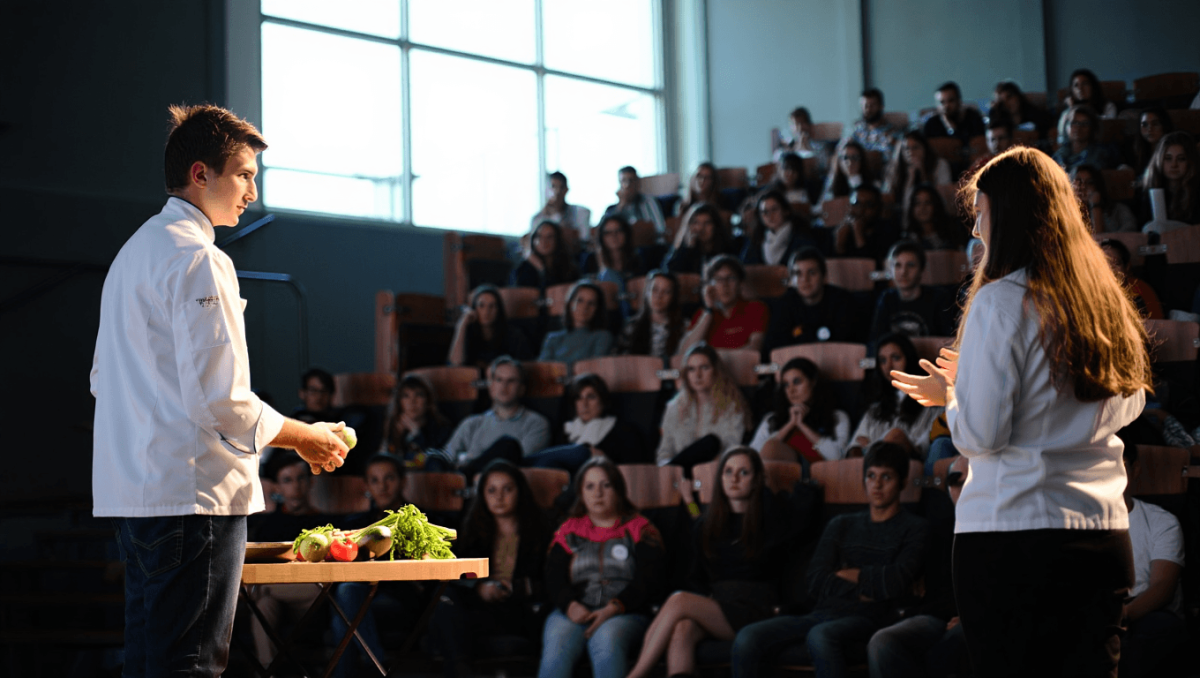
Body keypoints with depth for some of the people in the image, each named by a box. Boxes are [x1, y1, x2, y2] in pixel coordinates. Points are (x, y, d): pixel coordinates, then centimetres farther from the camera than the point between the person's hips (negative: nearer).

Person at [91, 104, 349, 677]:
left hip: (128, 491, 10)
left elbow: (104, 380, 23)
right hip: (192, 491, -10)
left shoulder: (134, 251, 17)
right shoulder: (199, 260, -14)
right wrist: (306, 438, -7)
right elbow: (219, 398, -21)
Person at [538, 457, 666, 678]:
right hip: (574, 613, 2)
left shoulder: (639, 529, 15)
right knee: (557, 646, -32)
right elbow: (553, 578, 11)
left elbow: (649, 579, 2)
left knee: (606, 639, -38)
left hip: (624, 614, -2)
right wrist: (570, 605, -12)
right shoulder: (569, 531, 22)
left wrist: (614, 608, -14)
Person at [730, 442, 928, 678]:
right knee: (746, 638, -21)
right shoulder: (841, 525, 24)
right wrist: (864, 591, -3)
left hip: (867, 620, -5)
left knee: (820, 635, -40)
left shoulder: (914, 528, 12)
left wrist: (849, 575, 6)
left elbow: (899, 580, -7)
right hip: (822, 614, 5)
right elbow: (816, 582, 10)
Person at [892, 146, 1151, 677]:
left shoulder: (1001, 300, -11)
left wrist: (948, 394, 9)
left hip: (1010, 535, -6)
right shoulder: (1106, 297, 7)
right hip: (1105, 534, 6)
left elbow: (980, 434, -14)